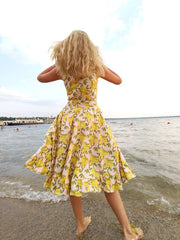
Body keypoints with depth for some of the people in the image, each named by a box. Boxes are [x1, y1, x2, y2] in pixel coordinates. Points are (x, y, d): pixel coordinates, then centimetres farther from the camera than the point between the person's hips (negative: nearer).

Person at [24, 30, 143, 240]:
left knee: (72, 171, 12)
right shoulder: (96, 66, 3)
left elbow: (40, 77, 24)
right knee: (105, 172, 5)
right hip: (92, 119, -1)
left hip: (69, 119, 2)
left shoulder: (62, 68, 6)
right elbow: (118, 80, 17)